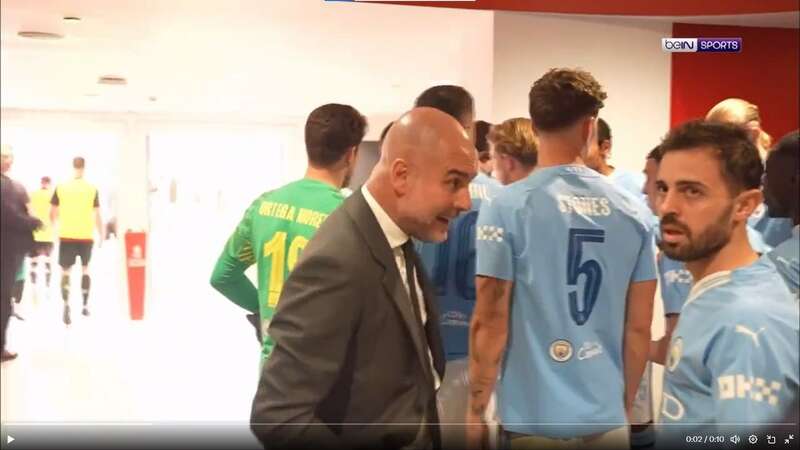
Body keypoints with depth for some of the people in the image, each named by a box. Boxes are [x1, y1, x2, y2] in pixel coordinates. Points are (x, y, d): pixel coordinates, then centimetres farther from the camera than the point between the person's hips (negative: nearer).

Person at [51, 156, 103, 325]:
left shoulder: (61, 187, -1)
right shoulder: (92, 189, -2)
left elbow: (53, 213, 5)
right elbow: (97, 215, -2)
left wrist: (54, 226, 25)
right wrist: (101, 235, 8)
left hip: (66, 235, 0)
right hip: (86, 236, 1)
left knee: (65, 271, 2)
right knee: (85, 268, 18)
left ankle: (66, 304, -21)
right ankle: (85, 305, 20)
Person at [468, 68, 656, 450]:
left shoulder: (507, 208, -11)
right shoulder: (631, 213, 0)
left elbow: (490, 323, -11)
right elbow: (639, 328, 4)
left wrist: (475, 410, 1)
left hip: (535, 419, -3)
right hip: (607, 419, 3)